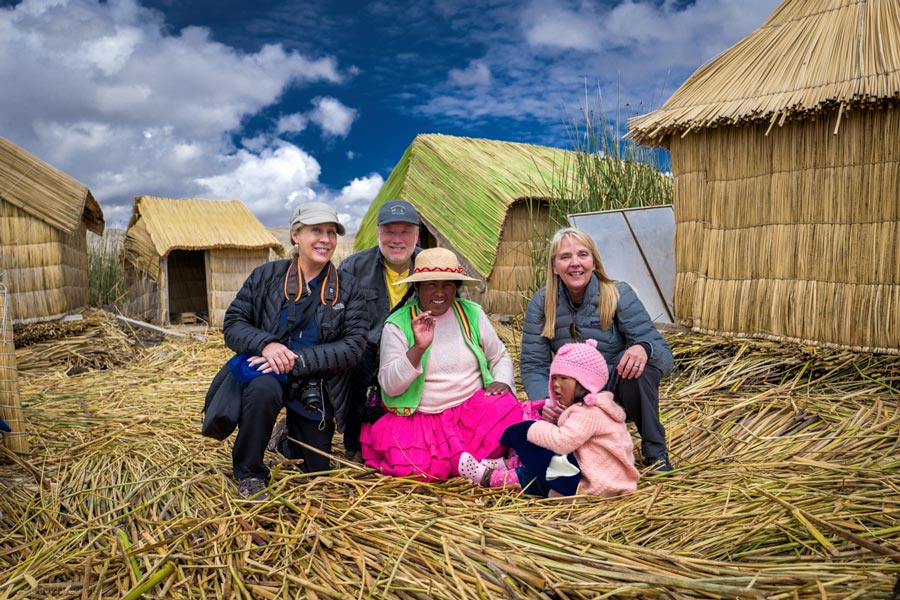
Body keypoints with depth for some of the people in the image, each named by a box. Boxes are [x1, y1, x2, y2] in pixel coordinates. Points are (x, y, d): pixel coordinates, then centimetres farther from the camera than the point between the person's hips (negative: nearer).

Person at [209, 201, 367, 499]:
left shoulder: (347, 289, -3)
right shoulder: (267, 276, -5)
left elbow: (352, 347, -12)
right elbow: (233, 324, -4)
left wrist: (297, 360, -25)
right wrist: (266, 344, -26)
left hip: (316, 388, 2)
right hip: (266, 371, -2)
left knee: (316, 470, 10)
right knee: (264, 389, -39)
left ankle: (293, 432, 44)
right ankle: (249, 473, -14)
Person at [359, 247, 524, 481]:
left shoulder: (472, 314, 5)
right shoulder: (397, 325, -3)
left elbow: (500, 357, 16)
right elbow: (389, 386, -10)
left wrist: (502, 382, -7)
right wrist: (418, 348, -24)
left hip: (473, 408, 1)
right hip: (420, 417, -1)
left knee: (505, 410, -29)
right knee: (408, 465, -27)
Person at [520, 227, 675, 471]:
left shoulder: (619, 295, -13)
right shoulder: (542, 303, -7)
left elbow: (664, 355, -17)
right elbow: (533, 365, -9)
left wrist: (644, 348, -42)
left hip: (619, 390, -1)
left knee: (637, 361, -33)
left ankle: (655, 451, -11)